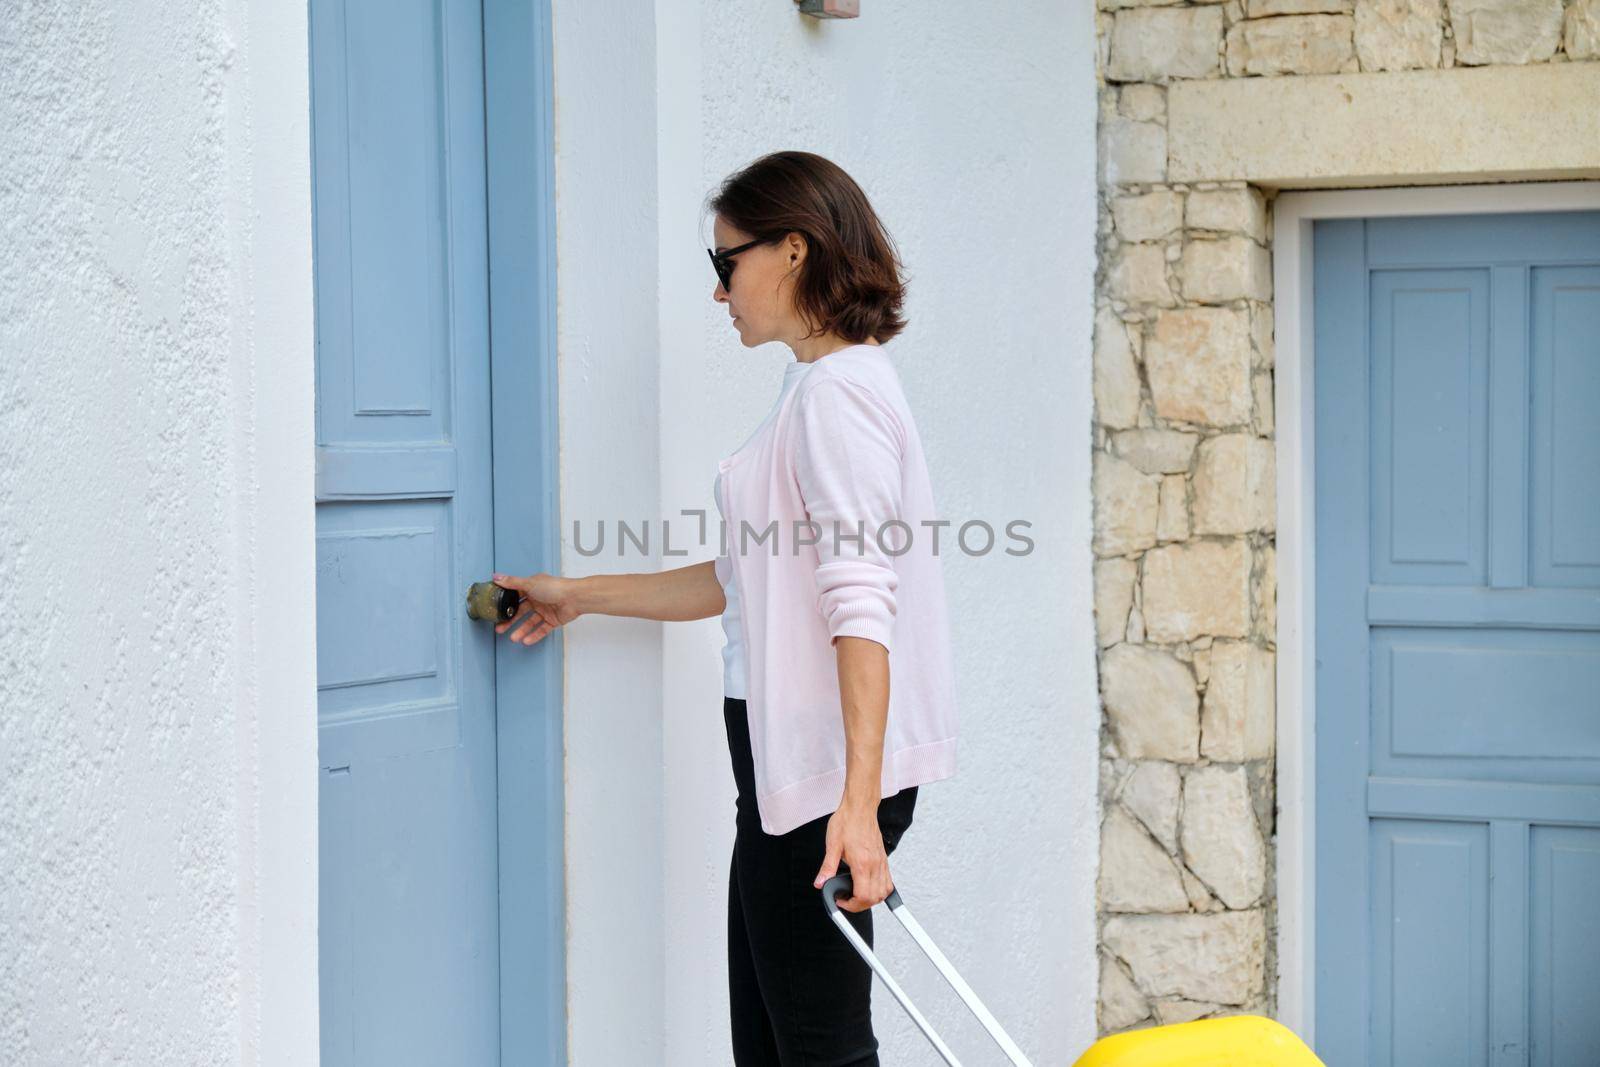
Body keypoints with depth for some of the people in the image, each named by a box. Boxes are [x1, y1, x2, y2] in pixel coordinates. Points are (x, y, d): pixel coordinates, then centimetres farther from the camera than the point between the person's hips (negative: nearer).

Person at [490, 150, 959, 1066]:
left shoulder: (838, 391, -13)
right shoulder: (820, 387, 19)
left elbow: (860, 603, -22)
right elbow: (742, 580, 26)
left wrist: (859, 799, -29)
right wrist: (578, 596, 30)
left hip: (829, 768, -10)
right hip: (789, 762, 10)